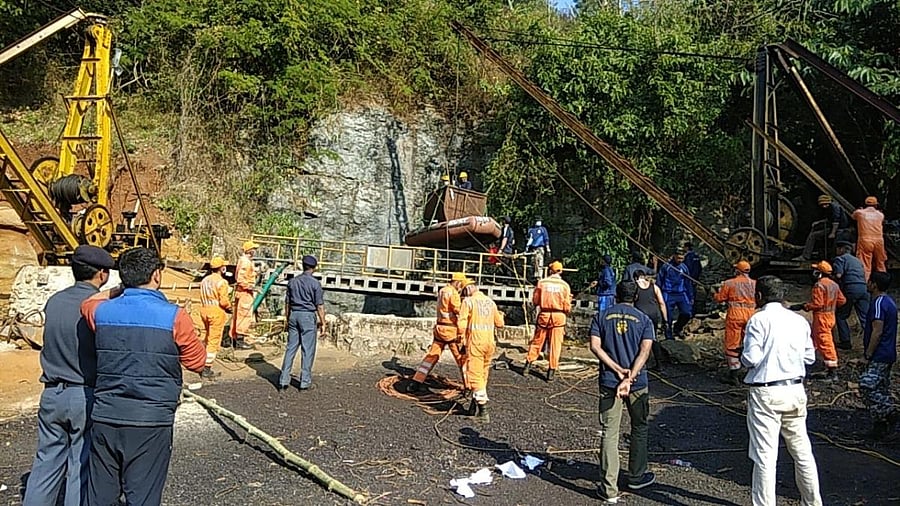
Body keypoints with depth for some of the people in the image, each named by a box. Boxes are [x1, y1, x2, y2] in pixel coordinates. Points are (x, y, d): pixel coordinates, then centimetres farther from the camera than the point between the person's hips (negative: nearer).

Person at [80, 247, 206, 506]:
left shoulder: (100, 311, 0)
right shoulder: (174, 317, -12)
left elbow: (87, 304, 27)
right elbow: (197, 362, 0)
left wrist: (121, 290, 22)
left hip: (105, 419, 4)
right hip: (150, 423, -4)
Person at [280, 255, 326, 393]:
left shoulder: (292, 281, 5)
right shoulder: (315, 283, -8)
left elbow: (287, 302, 10)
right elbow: (320, 305, -8)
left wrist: (287, 318, 19)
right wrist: (322, 322, -1)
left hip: (294, 315, 5)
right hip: (308, 316, -5)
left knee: (290, 348, 8)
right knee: (307, 350, 3)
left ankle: (283, 382, 8)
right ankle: (305, 383, 7)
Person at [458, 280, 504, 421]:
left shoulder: (468, 301, -5)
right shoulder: (490, 302, 11)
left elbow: (461, 324, -13)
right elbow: (499, 324, 19)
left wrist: (461, 338, 2)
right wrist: (500, 315, 38)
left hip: (475, 342, -6)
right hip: (490, 342, 6)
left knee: (475, 376, -3)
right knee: (483, 375, 16)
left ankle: (483, 411, -8)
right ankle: (475, 405, 25)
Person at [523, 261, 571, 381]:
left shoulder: (542, 282, -2)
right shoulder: (564, 285, -4)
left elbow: (535, 300, 5)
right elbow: (567, 305, -2)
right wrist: (567, 312, 18)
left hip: (544, 314, 1)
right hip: (559, 316, -1)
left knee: (537, 341, 13)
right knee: (555, 344, 5)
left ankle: (528, 365, 17)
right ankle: (552, 371, 6)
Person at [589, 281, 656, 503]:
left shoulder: (601, 317, 5)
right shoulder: (644, 319, 3)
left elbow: (595, 347, -8)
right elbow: (645, 351, -10)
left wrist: (618, 370, -11)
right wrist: (629, 378, -16)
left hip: (608, 382, 0)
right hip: (638, 383, 0)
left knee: (609, 434, 2)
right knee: (639, 429, 19)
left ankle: (609, 489, 2)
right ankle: (636, 477, 32)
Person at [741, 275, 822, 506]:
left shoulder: (759, 320, -11)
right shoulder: (799, 320, 6)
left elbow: (751, 358, -17)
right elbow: (810, 357, 10)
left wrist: (743, 357, 4)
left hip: (766, 394, -6)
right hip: (795, 391, 6)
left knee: (765, 455, 0)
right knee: (802, 450, 17)